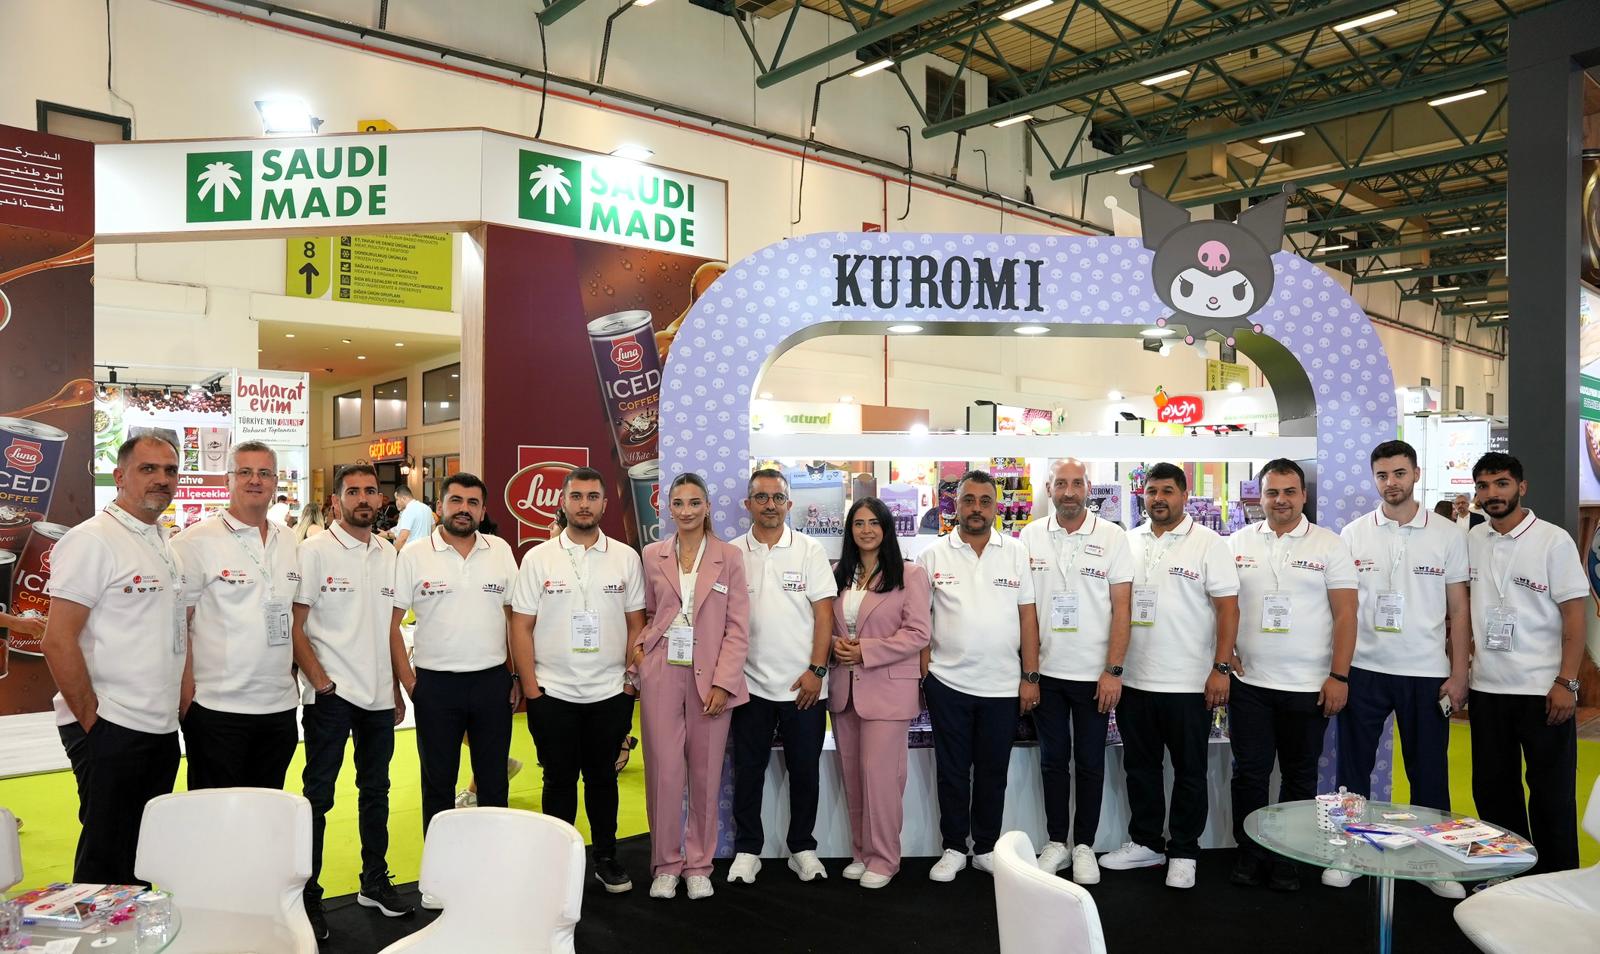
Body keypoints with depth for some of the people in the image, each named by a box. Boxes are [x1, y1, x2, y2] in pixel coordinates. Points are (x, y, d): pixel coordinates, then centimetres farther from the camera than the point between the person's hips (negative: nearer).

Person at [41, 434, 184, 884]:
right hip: (110, 729, -8)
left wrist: (178, 707, 12)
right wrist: (92, 721, -15)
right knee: (106, 863, 2)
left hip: (161, 729, 8)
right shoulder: (92, 540, -11)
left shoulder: (166, 546, 14)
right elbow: (59, 641, -16)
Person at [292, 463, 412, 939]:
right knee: (318, 795, 2)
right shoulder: (315, 551, -6)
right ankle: (307, 896, 14)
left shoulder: (388, 553, 9)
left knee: (376, 791, 15)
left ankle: (375, 881, 29)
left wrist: (397, 689, 12)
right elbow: (294, 625, -8)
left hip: (379, 697, 5)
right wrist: (318, 678, -15)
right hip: (331, 695, -5)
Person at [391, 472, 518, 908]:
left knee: (494, 780, 9)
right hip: (436, 683, -2)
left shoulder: (501, 551, 5)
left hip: (492, 680, 2)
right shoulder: (414, 554, -2)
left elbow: (515, 615, 8)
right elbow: (392, 621, -1)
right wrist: (407, 679, -6)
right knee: (438, 783, 9)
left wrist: (519, 675, 4)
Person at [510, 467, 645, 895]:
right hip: (552, 694, -1)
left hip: (609, 694, 1)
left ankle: (606, 859, 27)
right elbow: (521, 627, -2)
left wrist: (631, 682, 1)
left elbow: (635, 624, 7)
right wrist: (530, 688, -6)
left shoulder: (626, 558, 3)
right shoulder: (538, 558, -2)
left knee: (602, 777, 13)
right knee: (559, 780, 9)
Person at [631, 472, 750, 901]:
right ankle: (666, 864, 17)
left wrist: (723, 682, -8)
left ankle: (699, 866, 19)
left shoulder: (729, 556, 1)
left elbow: (737, 627, -1)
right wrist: (638, 641, -3)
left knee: (705, 774, 5)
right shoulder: (652, 555, 7)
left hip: (710, 677, -1)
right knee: (664, 772, 1)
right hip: (661, 673, 1)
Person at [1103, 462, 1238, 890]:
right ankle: (1146, 842, 29)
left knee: (1189, 772, 7)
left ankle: (1183, 852, 21)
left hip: (1189, 682, -4)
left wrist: (1221, 668, -14)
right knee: (1140, 767, 14)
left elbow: (1228, 607, -8)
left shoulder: (1208, 543, -5)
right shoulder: (1128, 542, 8)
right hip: (1134, 679, 5)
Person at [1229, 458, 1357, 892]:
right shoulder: (1239, 543, 5)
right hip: (1249, 682, 2)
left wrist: (1339, 676, -9)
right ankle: (1250, 853, 21)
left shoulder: (1329, 544, -1)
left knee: (1299, 777, 9)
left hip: (1308, 687, -1)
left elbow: (1345, 614, -3)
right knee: (1249, 772, 7)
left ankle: (1286, 858, 22)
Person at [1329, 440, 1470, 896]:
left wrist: (1459, 674, -3)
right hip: (1364, 670, 1)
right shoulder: (1354, 533, 1)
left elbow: (1458, 610, 2)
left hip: (1427, 673, 0)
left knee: (1429, 773, 9)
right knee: (1353, 768, 8)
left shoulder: (1448, 534, 0)